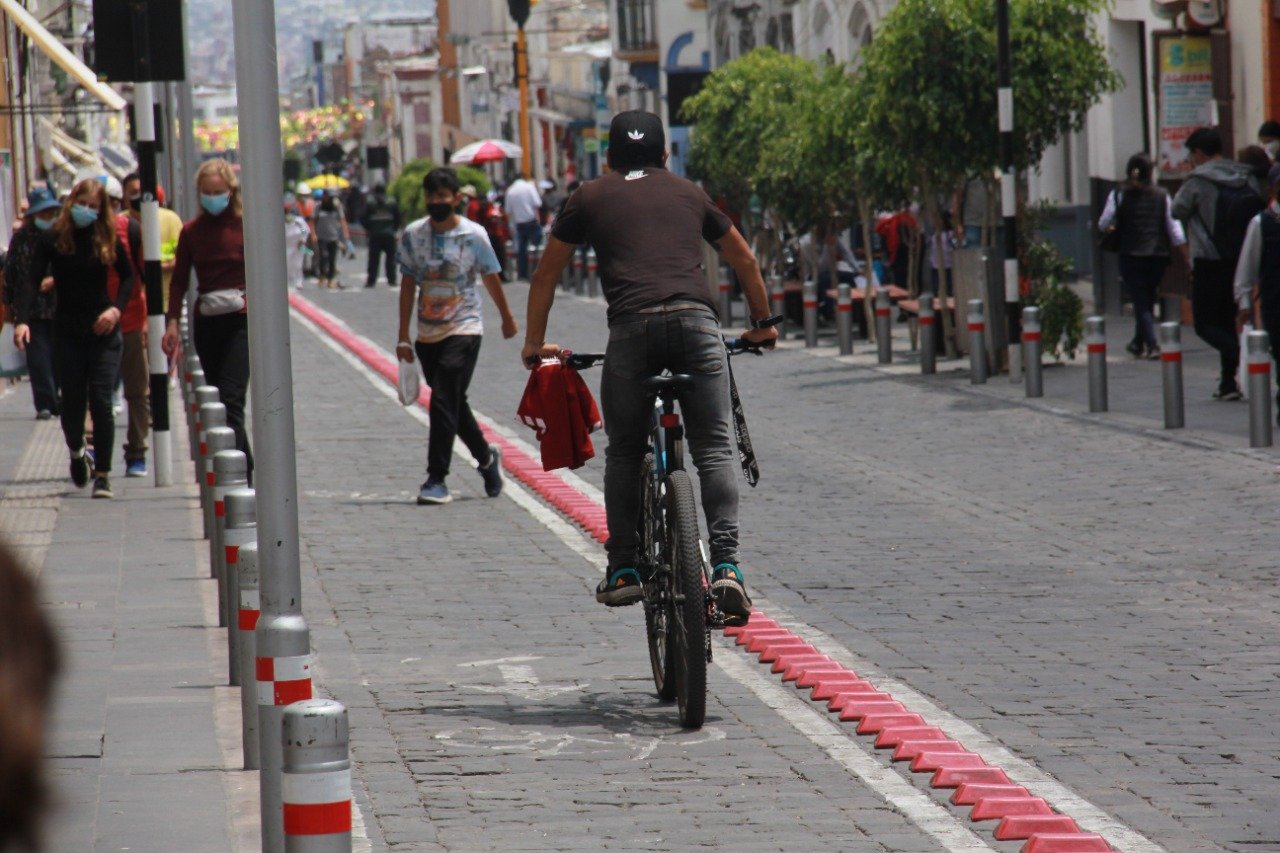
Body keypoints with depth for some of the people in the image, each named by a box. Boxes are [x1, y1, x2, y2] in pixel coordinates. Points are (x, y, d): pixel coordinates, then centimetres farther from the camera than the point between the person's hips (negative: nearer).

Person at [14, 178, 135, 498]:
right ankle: (77, 453, 36)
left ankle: (103, 475, -2)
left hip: (102, 330, 0)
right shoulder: (53, 239, -4)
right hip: (67, 331, 1)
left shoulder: (108, 238, -2)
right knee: (72, 401, 6)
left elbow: (128, 276, 9)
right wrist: (22, 320, -23)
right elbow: (33, 280, -9)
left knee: (101, 402, -8)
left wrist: (117, 308, -8)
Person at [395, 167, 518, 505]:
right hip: (428, 334, 4)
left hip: (464, 329, -4)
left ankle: (436, 479, -11)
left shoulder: (474, 235, -6)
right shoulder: (413, 235, 1)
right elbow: (408, 284, 5)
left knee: (444, 402, -14)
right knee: (452, 405, 13)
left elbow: (491, 279, 6)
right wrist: (403, 337, 4)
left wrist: (507, 318, 18)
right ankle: (487, 457, 36)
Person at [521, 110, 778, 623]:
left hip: (631, 329, -1)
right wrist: (761, 324, 49)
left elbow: (546, 275, 26)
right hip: (696, 320, 1)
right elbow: (745, 262, 36)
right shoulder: (689, 194, 26)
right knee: (714, 447, 2)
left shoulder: (590, 198, 21)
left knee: (624, 453, 12)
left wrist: (534, 343, 36)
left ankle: (622, 570, 11)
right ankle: (726, 565, -11)